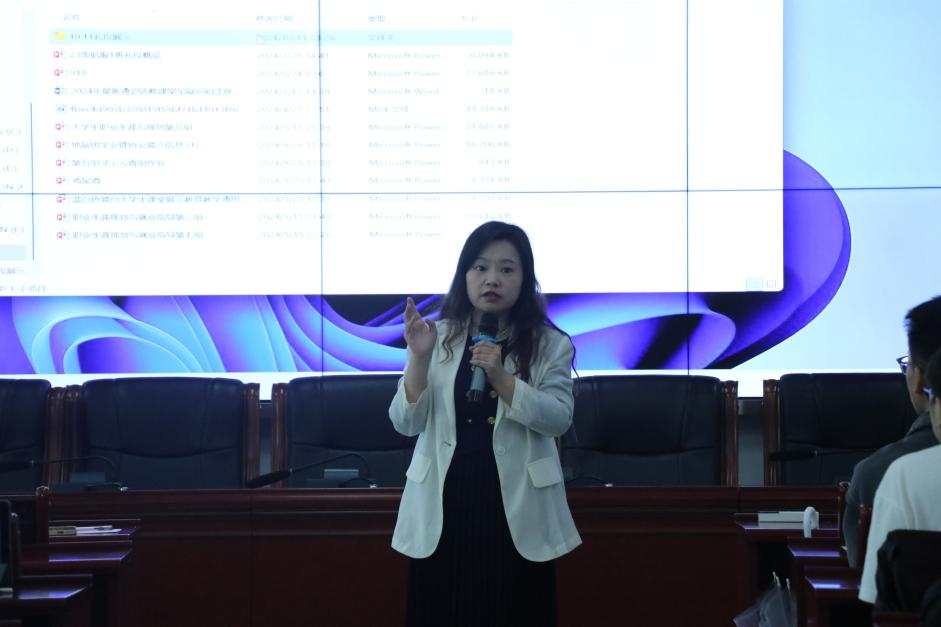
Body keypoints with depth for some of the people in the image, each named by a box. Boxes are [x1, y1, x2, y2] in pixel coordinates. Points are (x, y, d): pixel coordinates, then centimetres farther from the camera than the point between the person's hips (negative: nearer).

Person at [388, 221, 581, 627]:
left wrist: (500, 376, -20)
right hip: (443, 505, 1)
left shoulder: (550, 345, 1)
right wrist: (419, 357, -15)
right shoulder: (438, 338, 3)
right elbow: (406, 423, -2)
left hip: (516, 510, -1)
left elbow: (559, 420, -11)